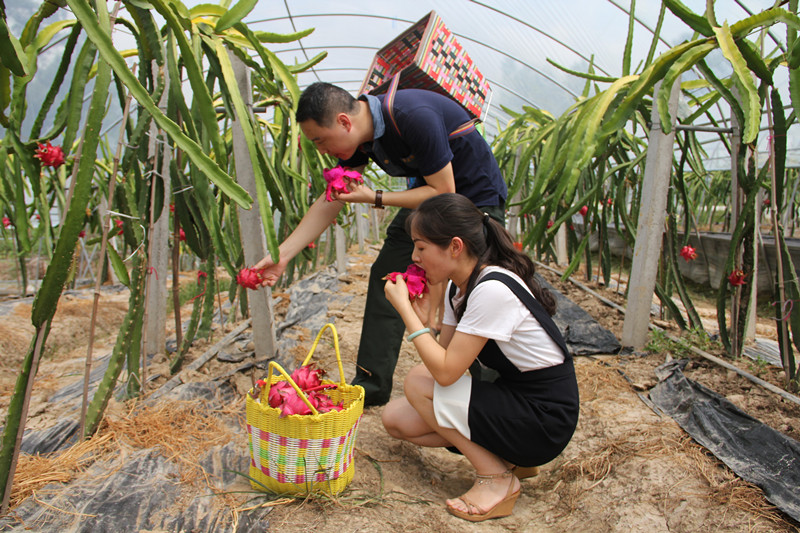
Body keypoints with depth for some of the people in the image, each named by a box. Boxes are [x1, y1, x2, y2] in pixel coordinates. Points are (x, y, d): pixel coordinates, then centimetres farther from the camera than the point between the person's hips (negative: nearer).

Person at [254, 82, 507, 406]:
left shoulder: (414, 117, -34)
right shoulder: (359, 136, -9)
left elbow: (443, 192, -27)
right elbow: (330, 203, -2)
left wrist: (374, 198, -27)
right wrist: (283, 254, -7)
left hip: (476, 197, -7)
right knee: (386, 276, 1)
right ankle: (371, 384, 9)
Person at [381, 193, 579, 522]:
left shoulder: (493, 289, -26)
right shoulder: (458, 286, 3)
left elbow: (446, 372, -26)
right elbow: (445, 357, 2)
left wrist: (404, 309, -20)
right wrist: (418, 315, -12)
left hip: (544, 421, -9)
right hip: (514, 398, 9)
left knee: (417, 384, -17)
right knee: (395, 419, 2)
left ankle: (497, 477, -4)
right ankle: (506, 456, 9)